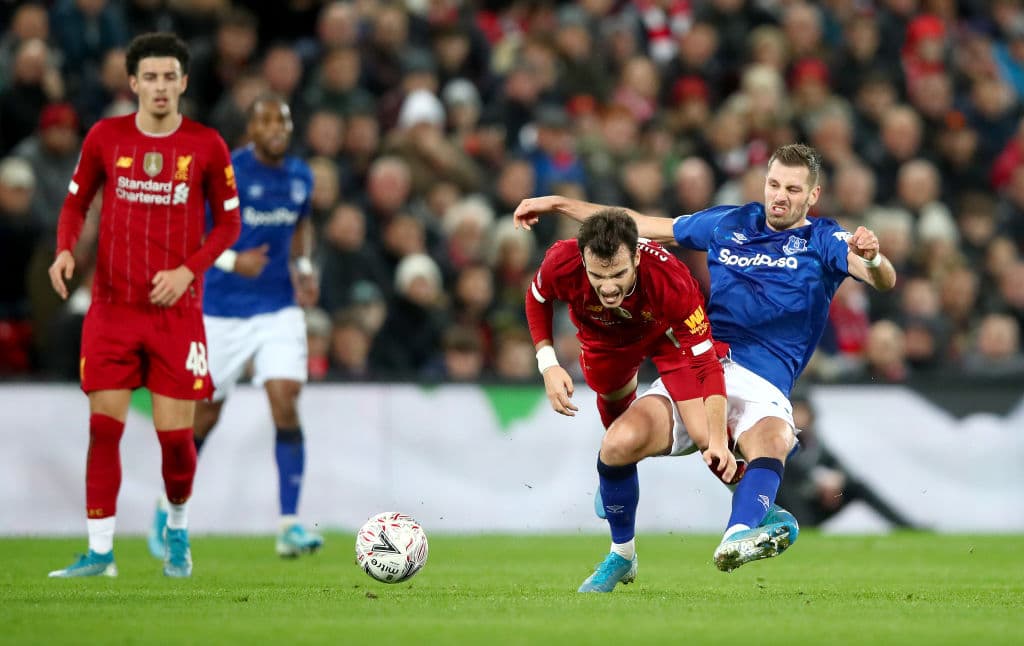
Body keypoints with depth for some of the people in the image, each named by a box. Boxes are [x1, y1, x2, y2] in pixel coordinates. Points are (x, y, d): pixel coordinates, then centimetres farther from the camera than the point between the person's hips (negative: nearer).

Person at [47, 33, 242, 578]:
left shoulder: (206, 146, -1)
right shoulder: (105, 137, 1)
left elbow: (228, 222, 5)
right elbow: (76, 202, 13)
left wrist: (188, 270, -10)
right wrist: (65, 250, -7)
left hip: (176, 309, -1)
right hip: (111, 308, 1)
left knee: (175, 433, -3)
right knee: (103, 427, -4)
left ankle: (178, 531, 24)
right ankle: (100, 551, 1)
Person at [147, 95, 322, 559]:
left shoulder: (301, 177, 5)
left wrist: (303, 266, 6)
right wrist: (232, 260, -23)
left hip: (280, 309, 3)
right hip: (223, 311, -3)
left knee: (286, 405, -13)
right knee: (205, 413, 7)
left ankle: (289, 525, -11)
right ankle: (169, 506, 32)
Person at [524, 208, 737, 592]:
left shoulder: (672, 283, -44)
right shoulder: (561, 264, -37)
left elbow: (706, 363, -37)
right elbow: (537, 300, -10)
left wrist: (718, 440, -47)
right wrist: (548, 364, -21)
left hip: (666, 333, -3)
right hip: (603, 338, 3)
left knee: (707, 437, -19)